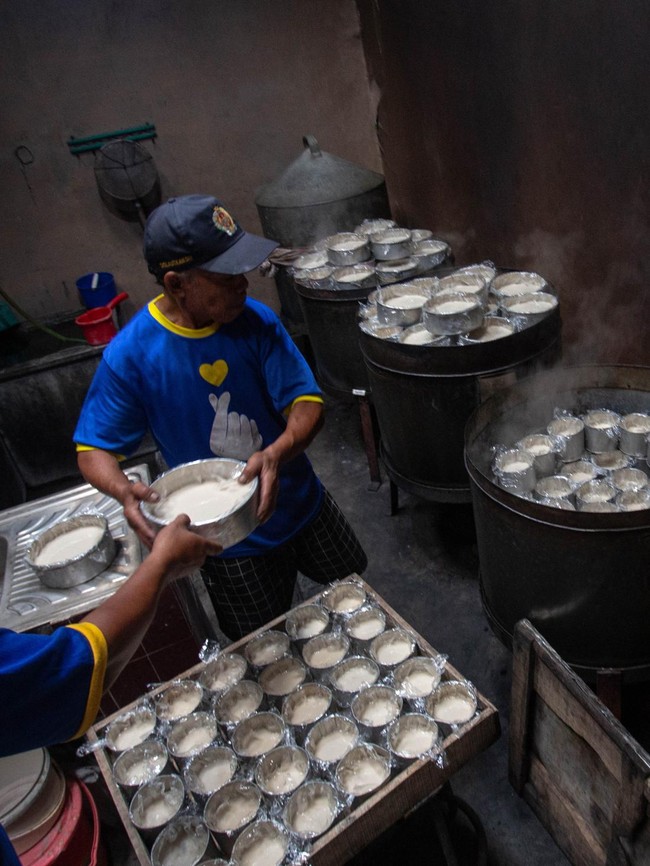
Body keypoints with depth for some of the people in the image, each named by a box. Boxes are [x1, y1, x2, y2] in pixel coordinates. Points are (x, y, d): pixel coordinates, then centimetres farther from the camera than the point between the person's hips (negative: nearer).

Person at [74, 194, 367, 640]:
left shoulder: (255, 320, -15)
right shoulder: (130, 354, -21)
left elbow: (307, 402, -18)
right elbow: (94, 449, -13)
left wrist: (278, 452, -40)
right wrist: (124, 490, -37)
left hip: (302, 503, 3)